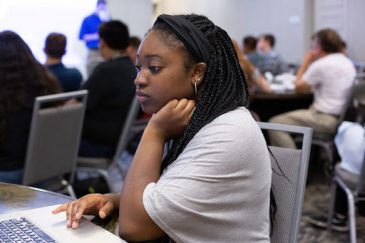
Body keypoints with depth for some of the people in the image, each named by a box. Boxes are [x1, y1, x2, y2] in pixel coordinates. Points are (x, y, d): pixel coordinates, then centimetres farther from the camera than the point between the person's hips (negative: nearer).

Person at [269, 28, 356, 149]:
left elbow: (299, 87, -3)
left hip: (327, 119, -10)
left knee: (275, 123, -11)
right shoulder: (348, 63, 12)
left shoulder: (321, 64, -13)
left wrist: (306, 62, 6)